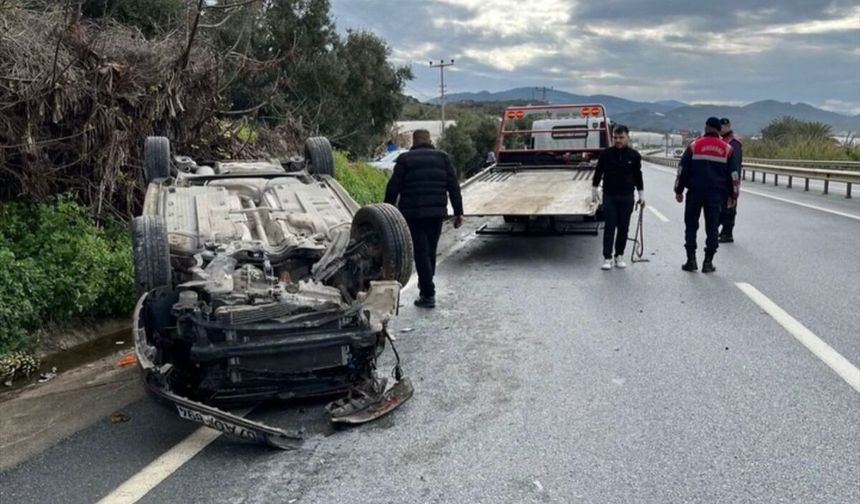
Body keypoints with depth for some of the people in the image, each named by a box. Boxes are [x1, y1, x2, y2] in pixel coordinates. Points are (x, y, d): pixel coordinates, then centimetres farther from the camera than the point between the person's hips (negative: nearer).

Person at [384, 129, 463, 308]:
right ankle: (426, 287, 28)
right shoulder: (442, 158, 9)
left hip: (413, 213, -3)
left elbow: (393, 189, -3)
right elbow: (453, 187, 4)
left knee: (421, 253, -2)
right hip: (437, 213, 3)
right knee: (430, 251, 16)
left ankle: (428, 294, -5)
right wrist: (458, 212, 7)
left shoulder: (405, 159, 1)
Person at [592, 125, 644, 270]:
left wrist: (641, 195, 11)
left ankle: (619, 256, 17)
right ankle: (607, 258, -1)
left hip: (627, 197, 2)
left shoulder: (634, 155, 0)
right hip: (609, 196, -1)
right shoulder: (606, 154, -3)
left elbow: (638, 176, 9)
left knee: (623, 227, 6)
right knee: (609, 227, -3)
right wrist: (594, 191, 6)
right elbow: (598, 173, 5)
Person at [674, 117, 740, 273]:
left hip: (695, 192, -1)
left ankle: (691, 260, 5)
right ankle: (708, 262, 6)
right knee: (712, 227, 7)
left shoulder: (694, 145, 0)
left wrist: (678, 190, 7)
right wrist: (733, 195, 13)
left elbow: (682, 169, -1)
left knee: (691, 225, 9)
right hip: (716, 194, 1)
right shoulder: (727, 149, 5)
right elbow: (733, 174, 6)